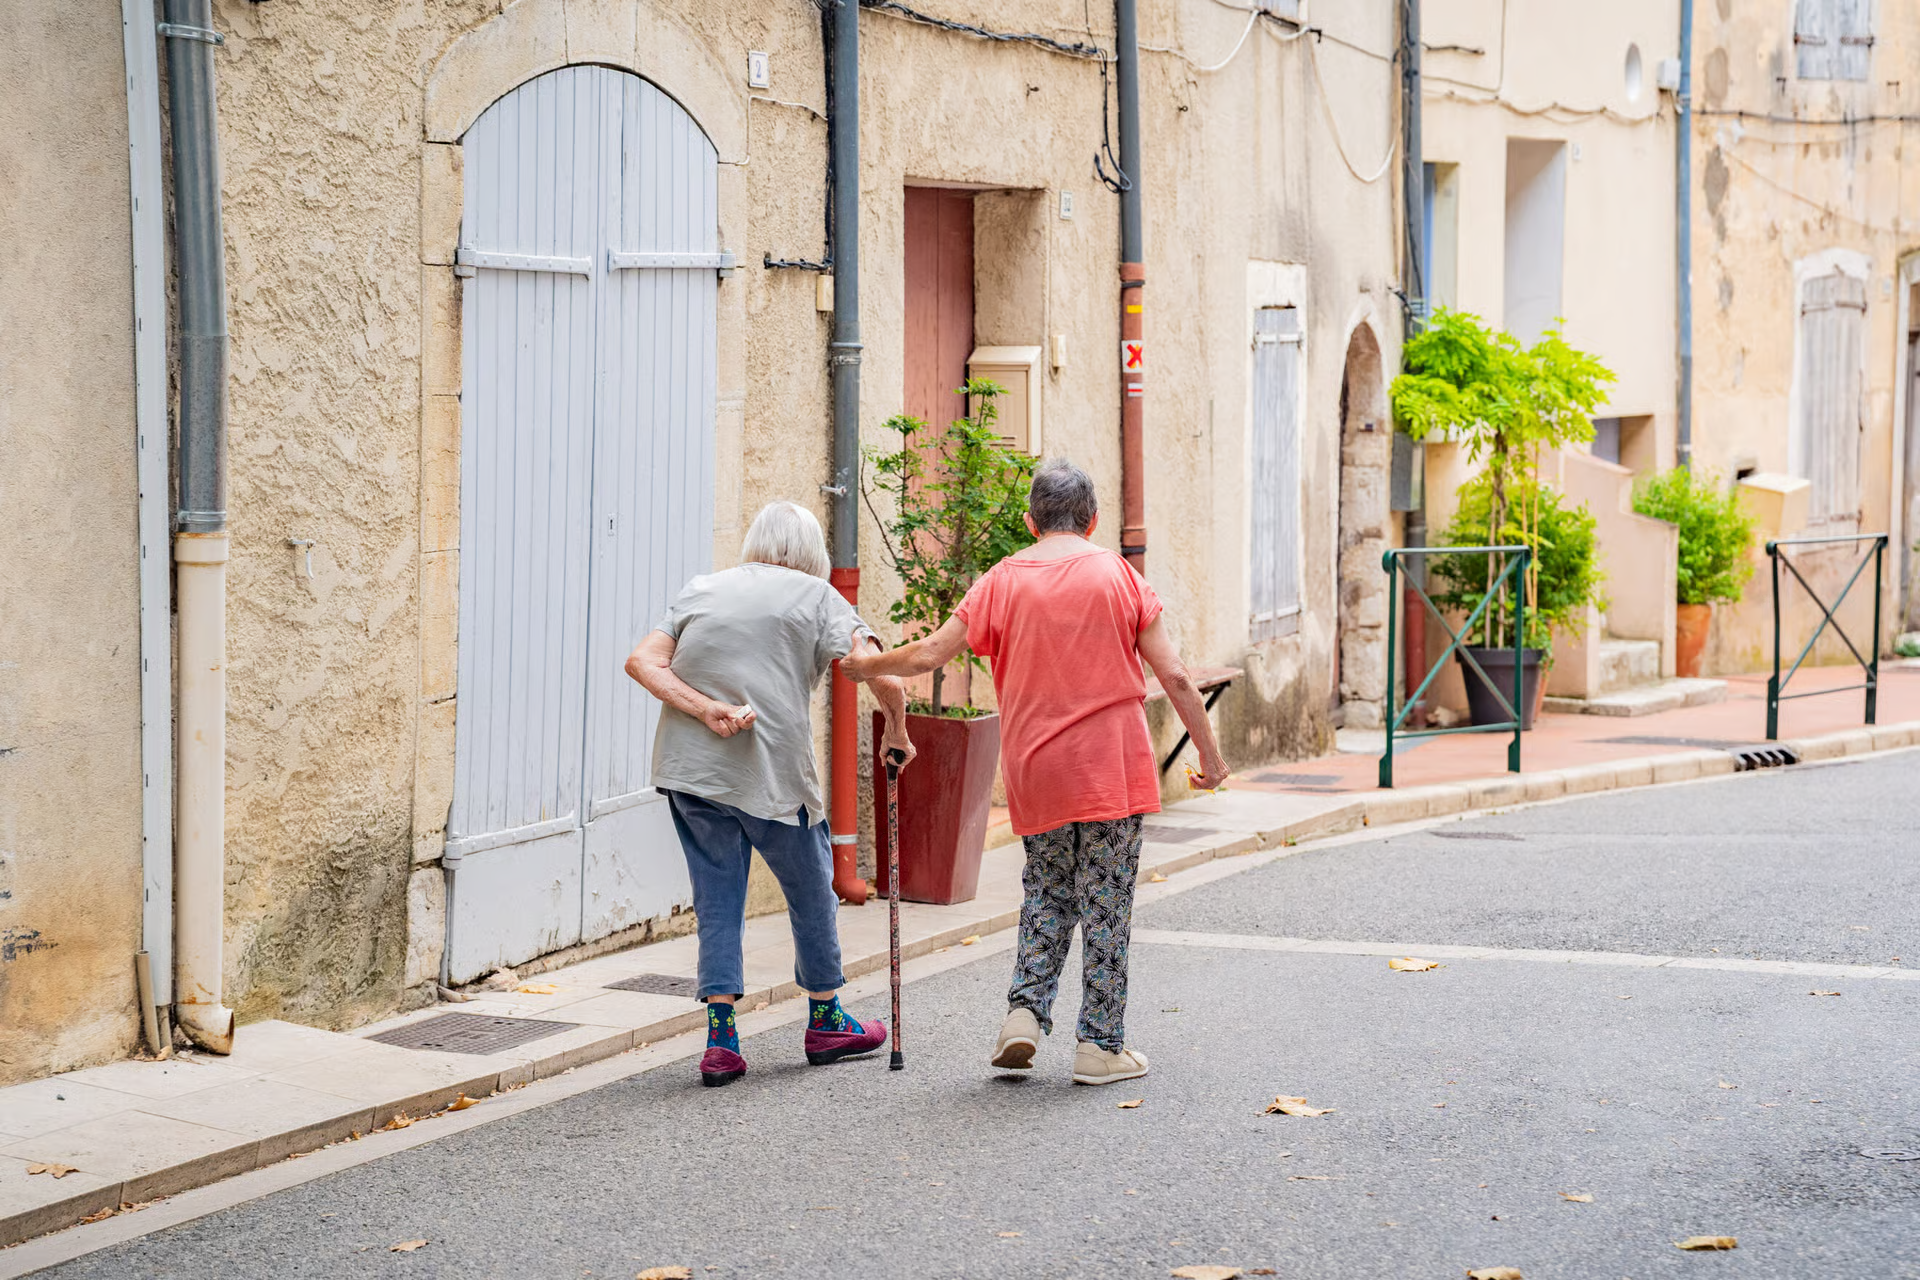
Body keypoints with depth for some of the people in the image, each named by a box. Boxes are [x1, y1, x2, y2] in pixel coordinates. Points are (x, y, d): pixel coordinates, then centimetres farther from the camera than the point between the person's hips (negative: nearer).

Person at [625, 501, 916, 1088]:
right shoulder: (815, 596, 3)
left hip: (689, 768, 3)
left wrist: (705, 709, -9)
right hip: (773, 771, -3)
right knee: (811, 892, 16)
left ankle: (721, 1038, 4)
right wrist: (897, 734, 8)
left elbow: (642, 660, 0)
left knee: (717, 900, 10)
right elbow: (883, 676, -8)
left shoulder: (700, 590, 14)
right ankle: (826, 1022, 29)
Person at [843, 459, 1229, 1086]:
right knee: (1105, 904, 3)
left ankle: (1025, 1011, 5)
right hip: (1113, 769, -2)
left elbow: (931, 653, 2)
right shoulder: (1119, 576, -2)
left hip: (1035, 773, 2)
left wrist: (866, 665, 20)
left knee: (1046, 895, 19)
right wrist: (1210, 753, 5)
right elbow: (1174, 676, -4)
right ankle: (1100, 1045, 5)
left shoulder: (1003, 581, 2)